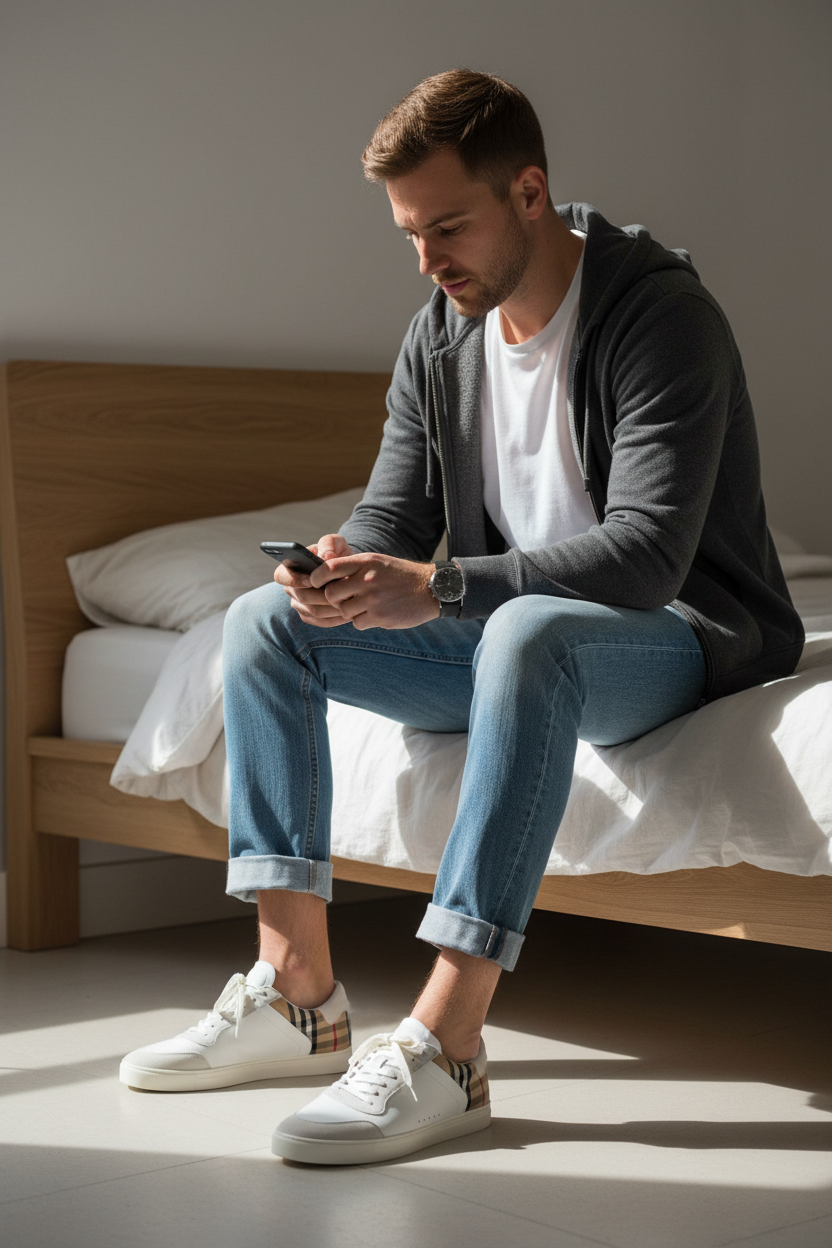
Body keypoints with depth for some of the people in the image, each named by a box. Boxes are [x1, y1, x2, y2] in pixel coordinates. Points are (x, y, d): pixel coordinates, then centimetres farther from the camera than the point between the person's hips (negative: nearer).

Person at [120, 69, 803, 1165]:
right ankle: (298, 993, -10)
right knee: (264, 622, -5)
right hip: (513, 636, 8)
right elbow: (392, 517, 5)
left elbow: (647, 556, -29)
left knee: (529, 633, -41)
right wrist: (345, 571, -21)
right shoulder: (439, 337, 4)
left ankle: (444, 1048, -43)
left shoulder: (662, 315, -19)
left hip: (683, 635, -8)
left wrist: (442, 587, -39)